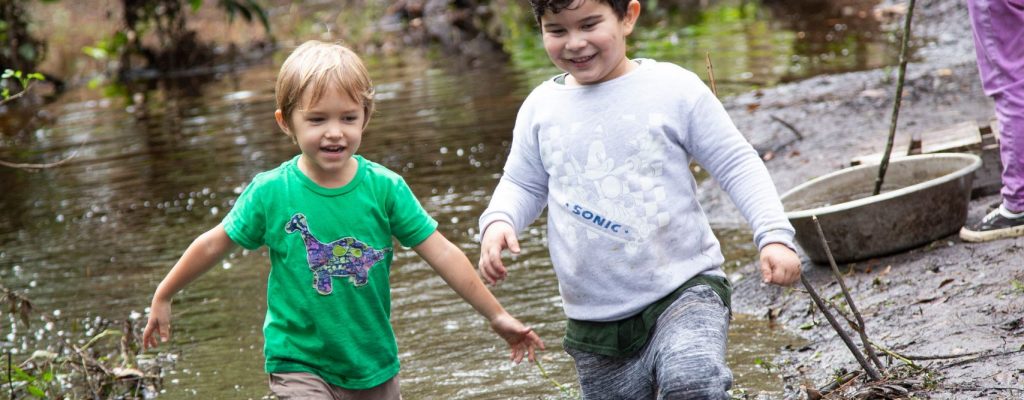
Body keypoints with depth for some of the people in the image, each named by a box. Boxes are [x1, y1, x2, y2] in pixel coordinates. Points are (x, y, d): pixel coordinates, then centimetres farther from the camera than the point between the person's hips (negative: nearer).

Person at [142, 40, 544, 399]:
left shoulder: (384, 187, -9)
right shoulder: (270, 192, -12)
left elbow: (441, 253, -4)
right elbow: (213, 245, 1)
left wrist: (496, 315, -2)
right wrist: (163, 298, 10)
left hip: (374, 365, 3)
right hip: (300, 366, -3)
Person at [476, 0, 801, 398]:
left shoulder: (674, 88, -5)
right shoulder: (541, 107, 5)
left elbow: (736, 165, -1)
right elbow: (523, 185, 16)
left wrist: (774, 235, -13)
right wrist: (498, 221, -6)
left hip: (683, 290, -4)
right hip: (595, 319, 4)